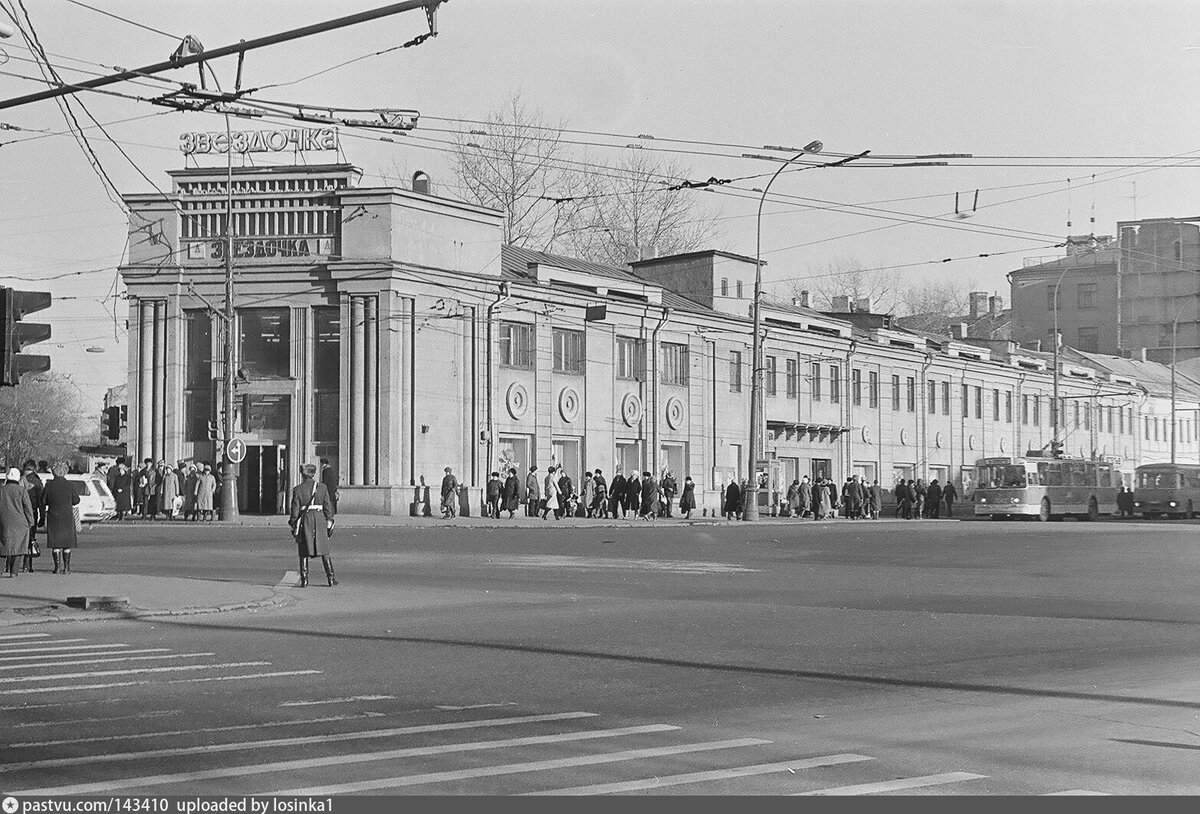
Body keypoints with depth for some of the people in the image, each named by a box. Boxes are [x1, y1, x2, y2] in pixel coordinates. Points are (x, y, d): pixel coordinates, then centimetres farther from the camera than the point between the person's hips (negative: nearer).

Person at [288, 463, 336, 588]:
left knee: (304, 554, 6)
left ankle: (304, 580, 2)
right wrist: (329, 523, 7)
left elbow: (295, 510, -3)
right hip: (320, 520, 1)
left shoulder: (298, 490, -2)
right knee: (324, 553, 9)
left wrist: (294, 526, 3)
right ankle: (331, 578, 8)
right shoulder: (322, 488, 1)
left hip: (304, 521, -1)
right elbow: (328, 507, 1)